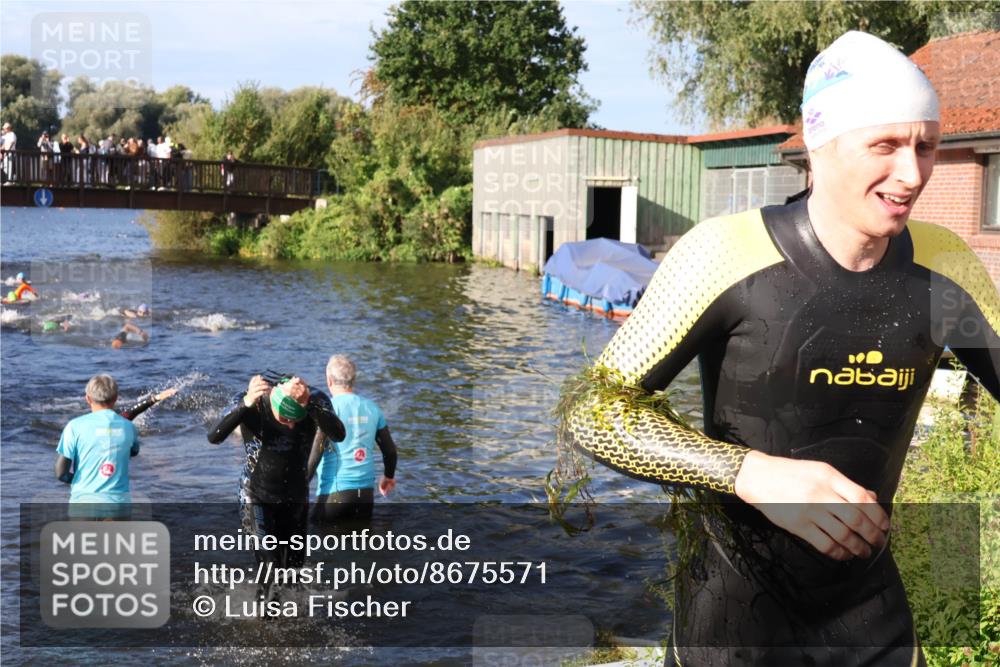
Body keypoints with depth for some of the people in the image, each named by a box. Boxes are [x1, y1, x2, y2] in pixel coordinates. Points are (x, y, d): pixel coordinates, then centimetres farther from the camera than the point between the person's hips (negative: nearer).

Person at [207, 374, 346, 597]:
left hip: (295, 498, 2)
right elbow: (214, 437, -36)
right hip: (257, 498, -2)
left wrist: (309, 403, -50)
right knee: (269, 562, -18)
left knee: (292, 569, 11)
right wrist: (246, 403, -50)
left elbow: (338, 435, -37)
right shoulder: (249, 403, -22)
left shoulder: (316, 402, -20)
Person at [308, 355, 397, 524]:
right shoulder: (372, 408, 6)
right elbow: (390, 450, 12)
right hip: (366, 492, 5)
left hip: (334, 492, -5)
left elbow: (314, 454, -15)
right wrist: (389, 477, 30)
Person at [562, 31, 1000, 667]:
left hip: (873, 612, 4)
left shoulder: (946, 270, -7)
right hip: (736, 608, -3)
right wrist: (753, 472, -34)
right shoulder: (725, 254, -21)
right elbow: (592, 411, -21)